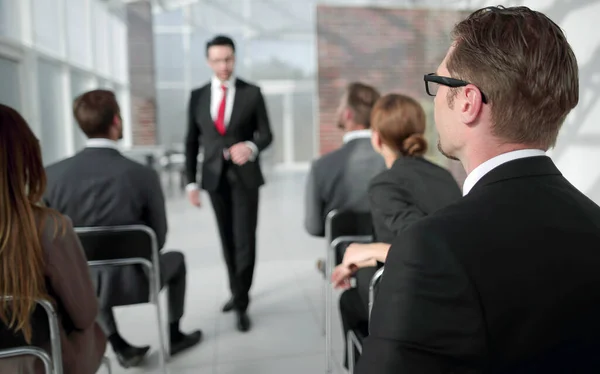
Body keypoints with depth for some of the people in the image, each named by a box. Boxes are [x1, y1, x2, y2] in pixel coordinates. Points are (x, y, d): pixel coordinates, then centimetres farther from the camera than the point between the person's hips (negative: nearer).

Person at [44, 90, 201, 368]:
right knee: (175, 259, 28)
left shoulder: (52, 175, -12)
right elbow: (158, 238, -6)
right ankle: (174, 336, 39)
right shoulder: (143, 175, -19)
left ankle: (120, 346, 34)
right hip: (133, 283, -2)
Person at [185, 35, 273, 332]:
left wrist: (251, 147, -27)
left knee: (245, 239, -4)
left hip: (245, 176, -3)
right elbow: (192, 141, 6)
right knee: (227, 239, 14)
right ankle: (236, 291, 32)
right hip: (214, 177, 3)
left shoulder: (252, 93, -3)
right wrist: (191, 181, 1)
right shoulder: (198, 96, 4)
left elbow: (266, 134, -5)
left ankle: (241, 303, 8)